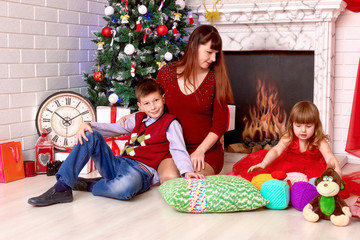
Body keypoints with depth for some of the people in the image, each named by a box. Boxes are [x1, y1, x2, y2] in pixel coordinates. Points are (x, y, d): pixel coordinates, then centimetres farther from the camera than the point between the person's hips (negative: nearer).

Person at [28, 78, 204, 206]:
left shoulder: (170, 123, 2)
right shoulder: (138, 119, 21)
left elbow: (178, 150, -10)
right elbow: (115, 128, 17)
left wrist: (187, 171, -29)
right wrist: (88, 125, 0)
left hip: (141, 170, -7)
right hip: (118, 163, 7)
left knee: (126, 186, -44)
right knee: (90, 135, -7)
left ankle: (88, 185, -11)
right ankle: (62, 188, -16)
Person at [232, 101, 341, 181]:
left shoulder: (319, 142, -23)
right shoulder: (288, 138, -18)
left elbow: (329, 157, -37)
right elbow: (276, 151, -30)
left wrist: (337, 170, -60)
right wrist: (263, 164, -49)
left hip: (313, 169, -1)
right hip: (290, 166, 2)